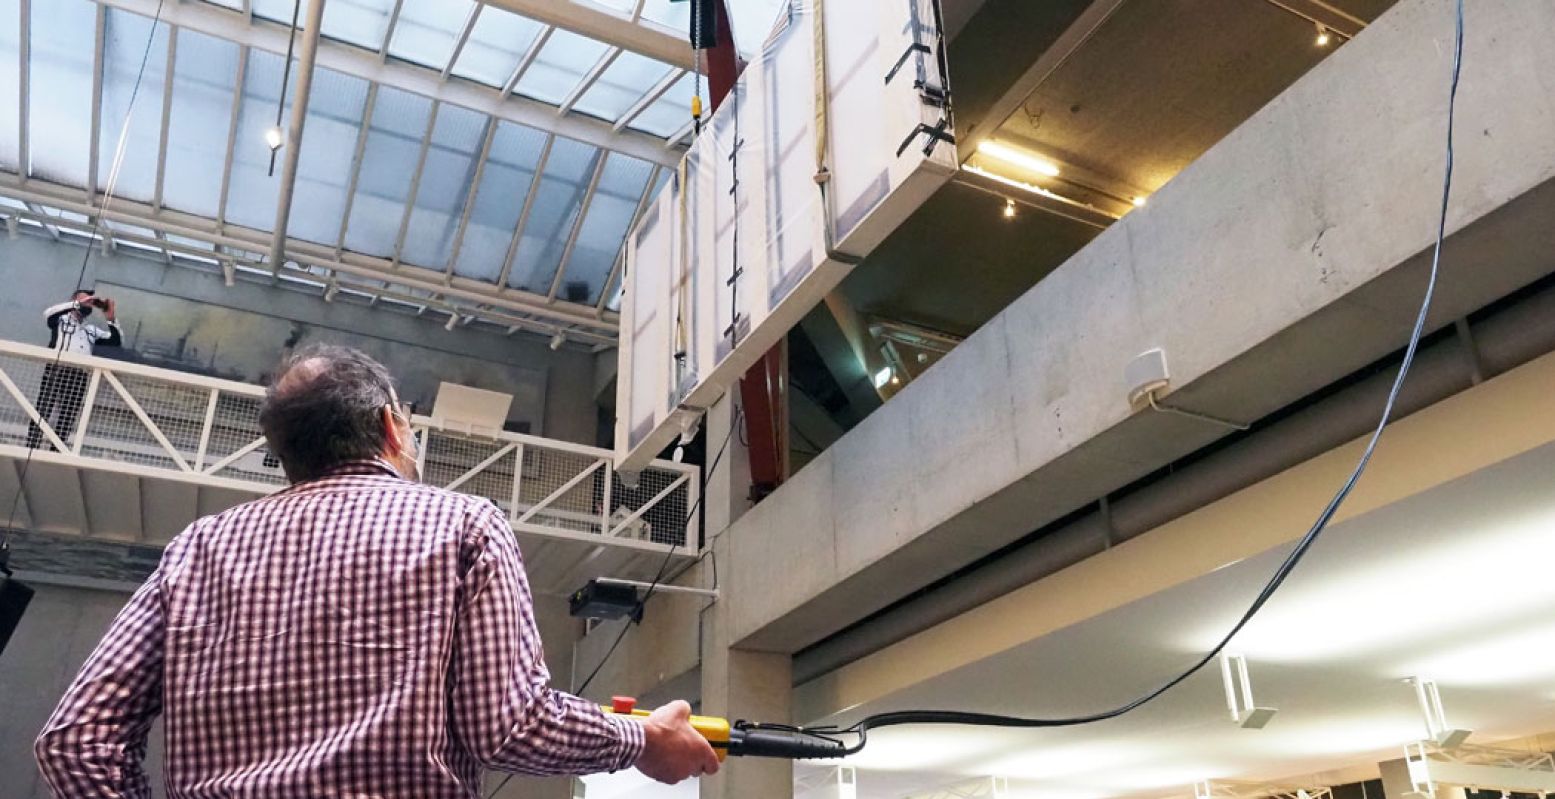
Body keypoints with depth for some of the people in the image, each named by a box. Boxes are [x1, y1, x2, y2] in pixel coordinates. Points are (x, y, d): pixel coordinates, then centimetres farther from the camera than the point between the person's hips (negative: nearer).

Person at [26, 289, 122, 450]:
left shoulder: (92, 330, 23)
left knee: (67, 419, 2)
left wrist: (112, 319, 4)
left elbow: (117, 342, 16)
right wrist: (78, 304, -14)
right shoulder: (61, 319, 13)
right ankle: (30, 452, -9)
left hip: (78, 376, 4)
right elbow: (48, 313, -10)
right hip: (55, 371, -4)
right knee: (42, 413, -7)